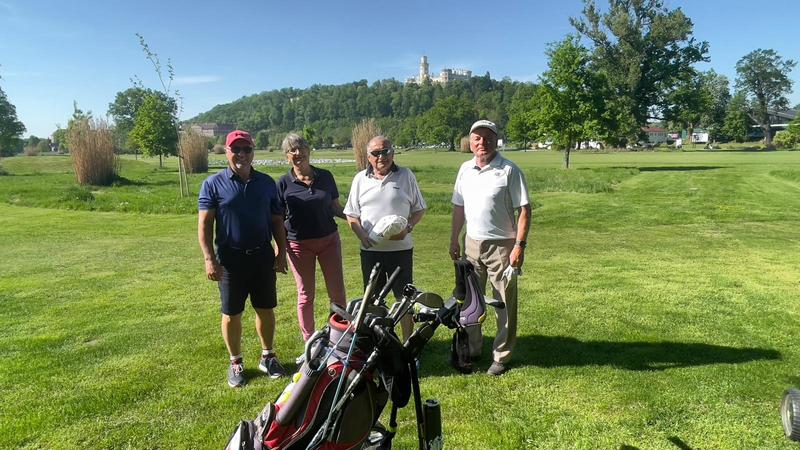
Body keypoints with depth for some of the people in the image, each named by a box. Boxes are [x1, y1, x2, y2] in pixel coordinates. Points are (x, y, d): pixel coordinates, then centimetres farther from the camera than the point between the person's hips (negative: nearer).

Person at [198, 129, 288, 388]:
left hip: (263, 256, 3)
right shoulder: (213, 184, -3)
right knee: (231, 314, 7)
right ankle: (235, 363, 24)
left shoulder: (266, 183, 7)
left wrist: (281, 252, 5)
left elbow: (277, 220, 10)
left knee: (266, 309, 11)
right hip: (230, 259, -2)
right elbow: (204, 224, -5)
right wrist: (209, 259, -12)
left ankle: (267, 356, 28)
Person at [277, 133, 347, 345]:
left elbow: (335, 207, 9)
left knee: (337, 293, 5)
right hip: (299, 245, -1)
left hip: (329, 240, 2)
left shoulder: (325, 177, 1)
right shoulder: (284, 183, -4)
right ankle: (309, 342, 23)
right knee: (305, 295, 9)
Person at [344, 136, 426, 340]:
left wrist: (408, 227, -12)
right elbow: (351, 214, 7)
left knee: (404, 296, 6)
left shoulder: (406, 176, 2)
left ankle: (408, 340, 19)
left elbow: (419, 209, 5)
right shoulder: (360, 179, 5)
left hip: (401, 248, -1)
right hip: (370, 249, 2)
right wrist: (362, 235, -9)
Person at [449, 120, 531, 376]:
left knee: (504, 305, 3)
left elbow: (524, 210, -11)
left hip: (502, 246, -5)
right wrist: (454, 240, 12)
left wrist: (519, 245, -17)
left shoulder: (509, 171, -10)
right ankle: (472, 349, 30)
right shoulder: (465, 169, 7)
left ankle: (501, 357, 17)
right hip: (472, 243, 5)